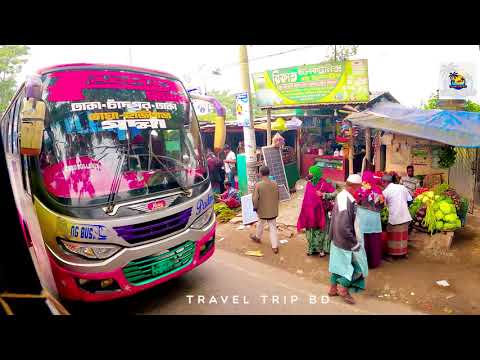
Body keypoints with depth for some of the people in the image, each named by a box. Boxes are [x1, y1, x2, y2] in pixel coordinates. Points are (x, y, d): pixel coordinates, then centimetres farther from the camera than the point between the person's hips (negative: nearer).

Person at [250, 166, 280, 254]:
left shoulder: (258, 185, -19)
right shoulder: (275, 184, -8)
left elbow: (255, 198, -15)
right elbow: (278, 197, 3)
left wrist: (255, 207, 3)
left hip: (262, 210, -2)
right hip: (273, 210, 2)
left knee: (260, 224, 23)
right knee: (273, 227, 9)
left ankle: (258, 237, 47)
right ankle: (275, 246, 8)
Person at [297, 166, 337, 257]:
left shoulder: (324, 184, -13)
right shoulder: (309, 184, 4)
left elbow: (334, 194, -12)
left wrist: (323, 194, -21)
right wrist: (305, 210, 12)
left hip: (320, 212, -5)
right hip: (309, 212, 5)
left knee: (321, 230, 5)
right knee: (311, 230, 12)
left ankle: (322, 249, 20)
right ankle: (312, 248, 26)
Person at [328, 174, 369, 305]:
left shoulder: (340, 196, 0)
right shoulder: (348, 202, -29)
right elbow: (344, 228, -30)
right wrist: (354, 243, -20)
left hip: (337, 239, 9)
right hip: (346, 242, -9)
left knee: (338, 264, 20)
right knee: (357, 265, 10)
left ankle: (333, 288, 33)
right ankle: (343, 288, 19)